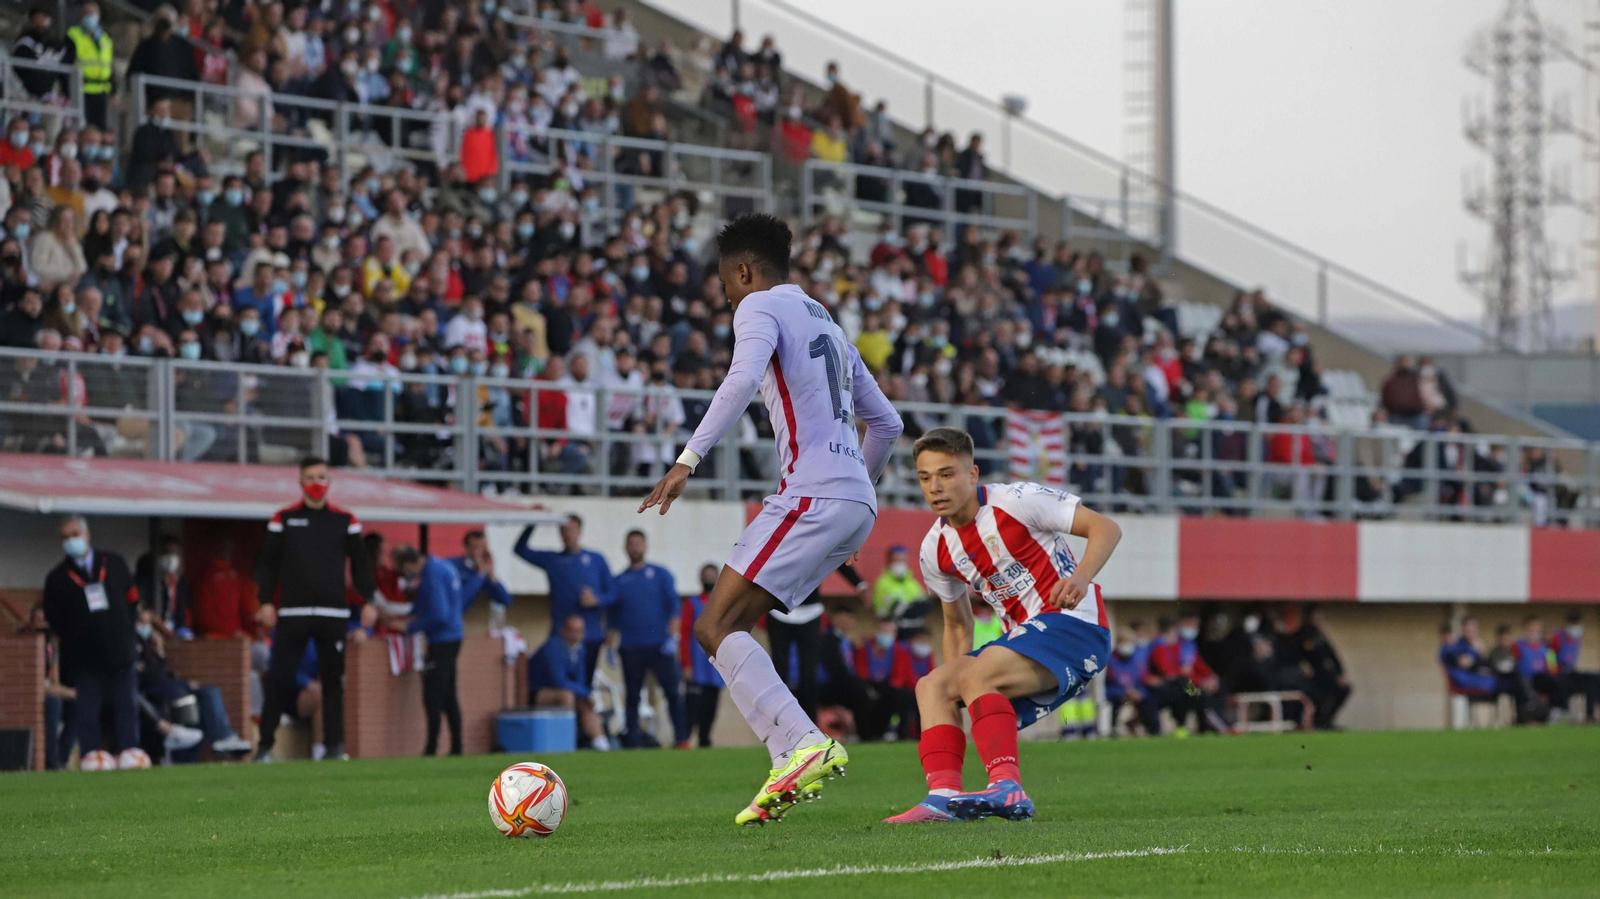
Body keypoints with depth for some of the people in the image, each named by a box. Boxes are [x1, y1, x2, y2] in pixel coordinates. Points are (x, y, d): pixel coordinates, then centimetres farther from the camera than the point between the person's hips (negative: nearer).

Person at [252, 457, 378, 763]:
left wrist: (367, 601, 2)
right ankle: (265, 745, -1)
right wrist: (266, 601, -3)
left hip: (333, 614, 1)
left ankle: (335, 745, 5)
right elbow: (268, 563, 7)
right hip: (292, 612, -1)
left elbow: (360, 562, 12)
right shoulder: (283, 519, 7)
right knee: (279, 680, -5)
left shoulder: (345, 520, 10)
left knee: (333, 680, 1)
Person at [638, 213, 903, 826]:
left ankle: (803, 746, -28)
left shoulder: (760, 307, 1)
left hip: (812, 495, -9)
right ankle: (794, 766, -1)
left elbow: (742, 380, -21)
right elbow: (886, 423, 33)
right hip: (856, 504, 9)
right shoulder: (826, 324, 28)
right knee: (724, 628, 10)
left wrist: (688, 460, -24)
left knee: (717, 626, -12)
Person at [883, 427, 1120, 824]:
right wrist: (951, 683, 14)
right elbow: (957, 623, 24)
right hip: (1025, 636, 8)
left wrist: (1081, 576, -30)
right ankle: (943, 794, -20)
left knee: (974, 675, -27)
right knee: (932, 686, -2)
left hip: (1073, 623, -8)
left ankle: (1007, 788, -39)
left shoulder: (1015, 501, -11)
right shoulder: (935, 549, 9)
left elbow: (1106, 528, -12)